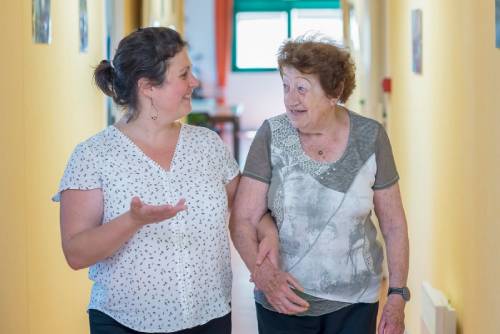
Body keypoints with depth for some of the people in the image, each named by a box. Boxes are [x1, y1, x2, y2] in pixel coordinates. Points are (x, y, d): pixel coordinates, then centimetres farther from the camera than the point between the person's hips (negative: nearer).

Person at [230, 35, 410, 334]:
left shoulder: (371, 137, -5)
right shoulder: (273, 135, -8)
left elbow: (394, 225, 2)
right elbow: (242, 220, -8)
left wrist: (398, 297, -1)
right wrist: (263, 274, -23)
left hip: (354, 303, 0)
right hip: (283, 301, 0)